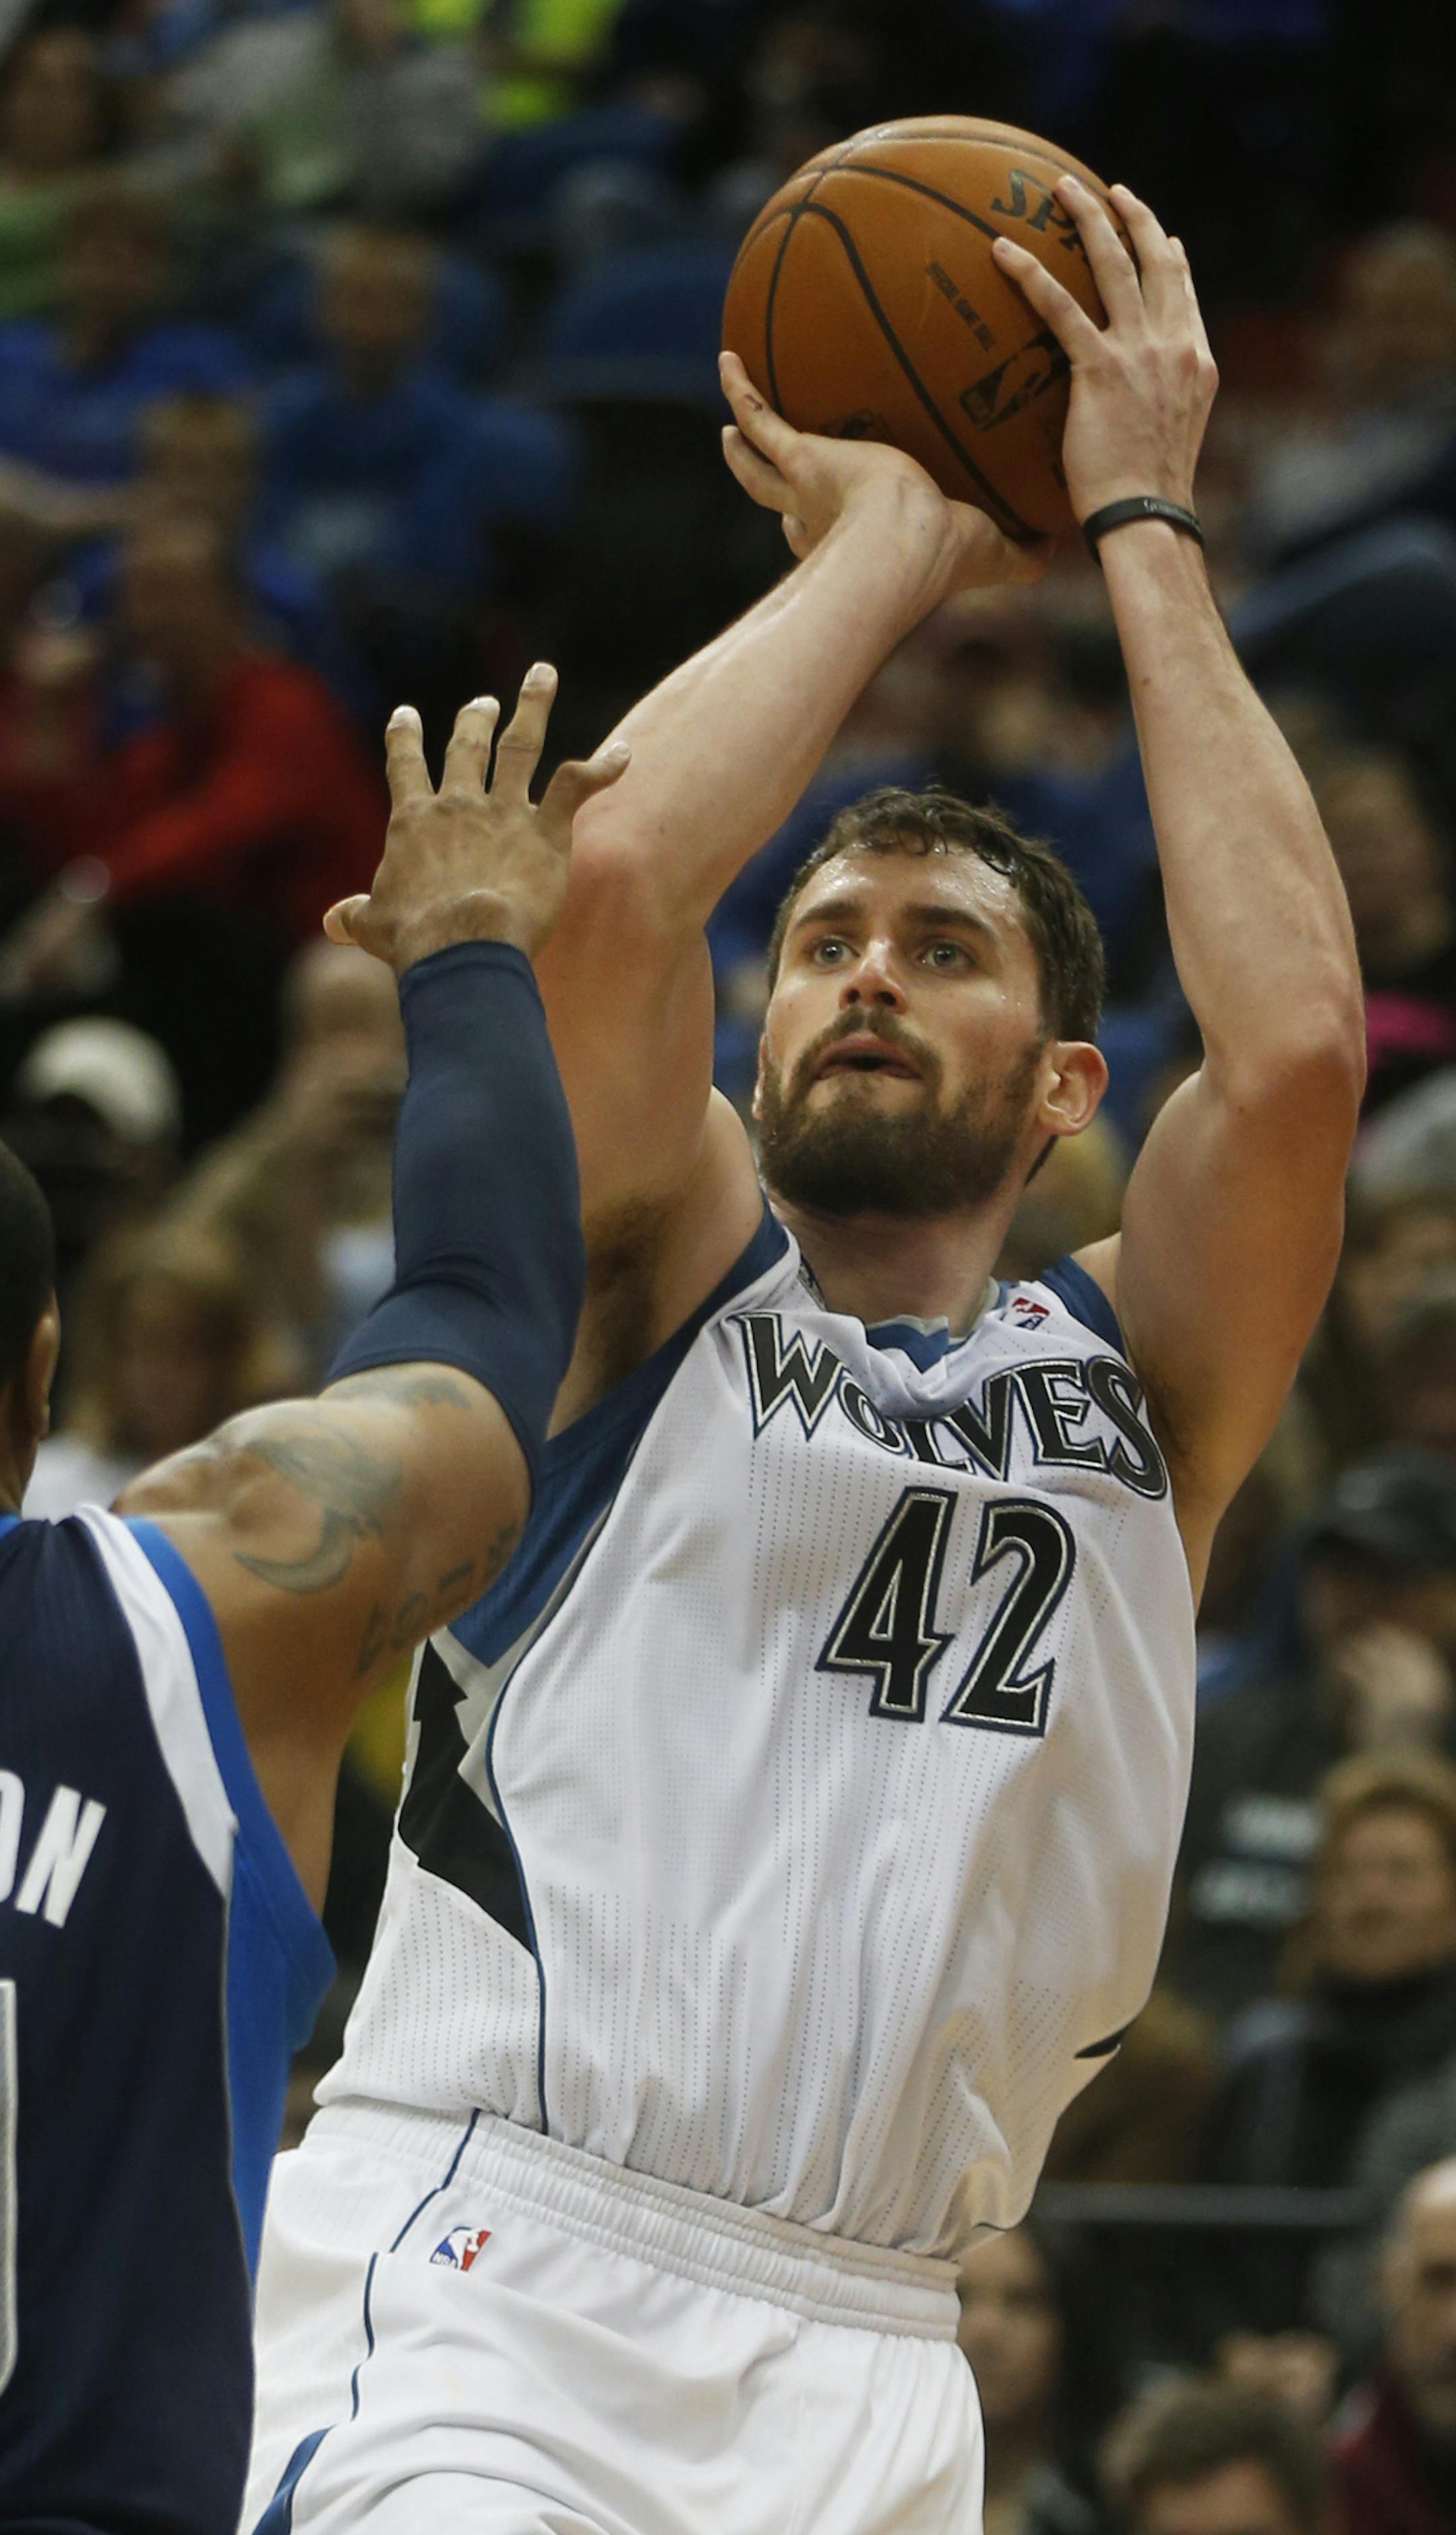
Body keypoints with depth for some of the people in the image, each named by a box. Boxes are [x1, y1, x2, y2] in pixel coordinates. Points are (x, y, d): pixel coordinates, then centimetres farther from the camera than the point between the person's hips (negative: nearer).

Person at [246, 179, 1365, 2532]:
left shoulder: (1140, 1382, 15)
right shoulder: (663, 1282, 11)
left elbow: (1295, 1039, -3)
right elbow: (616, 883, -8)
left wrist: (1142, 529, 5)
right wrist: (884, 544, 6)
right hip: (485, 2271, -3)